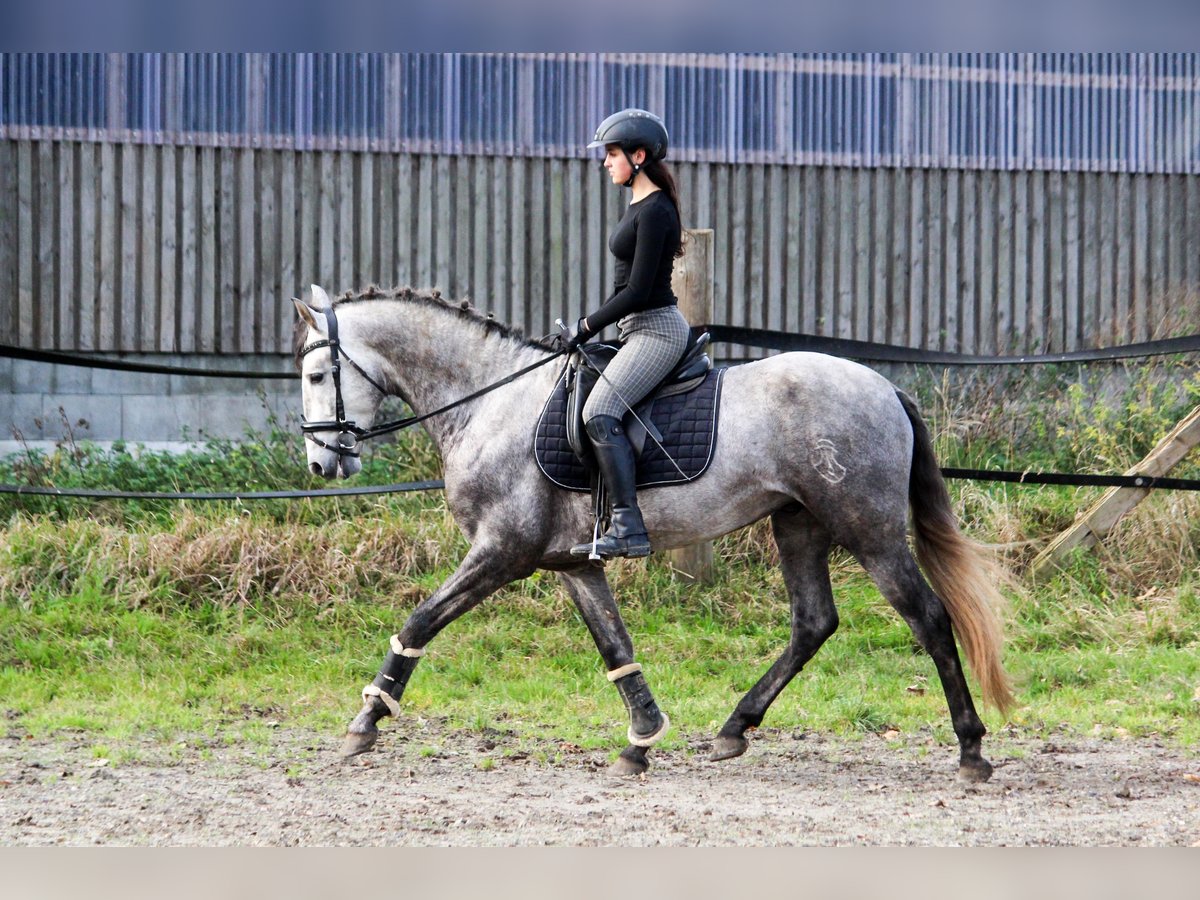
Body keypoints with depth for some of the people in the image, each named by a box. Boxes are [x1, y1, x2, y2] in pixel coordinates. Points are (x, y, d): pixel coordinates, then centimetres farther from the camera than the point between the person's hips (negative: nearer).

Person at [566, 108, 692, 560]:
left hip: (657, 330, -11)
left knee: (600, 412, -25)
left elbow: (638, 290, -20)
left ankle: (628, 527, -32)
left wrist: (588, 326, -12)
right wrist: (591, 325, 13)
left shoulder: (655, 212, -16)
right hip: (640, 330, 11)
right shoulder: (640, 206, 15)